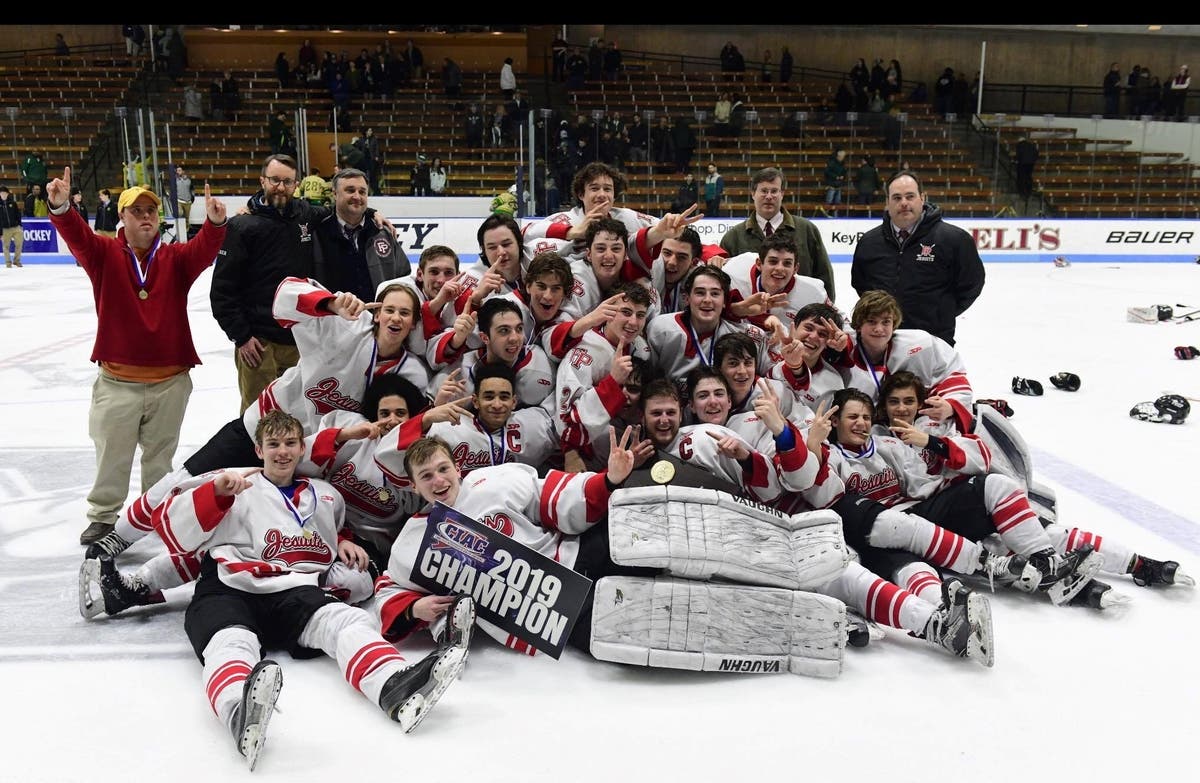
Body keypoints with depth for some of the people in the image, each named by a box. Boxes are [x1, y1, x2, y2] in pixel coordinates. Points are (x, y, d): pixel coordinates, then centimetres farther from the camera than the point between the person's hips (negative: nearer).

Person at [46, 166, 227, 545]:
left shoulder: (176, 258, 2)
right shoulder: (104, 254, 0)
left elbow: (204, 249, -17)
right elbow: (77, 236, -19)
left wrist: (215, 222, -38)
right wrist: (60, 207, -40)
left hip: (170, 381, 1)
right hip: (117, 381, -1)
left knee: (160, 455, 15)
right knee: (111, 455, 11)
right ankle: (103, 516, 28)